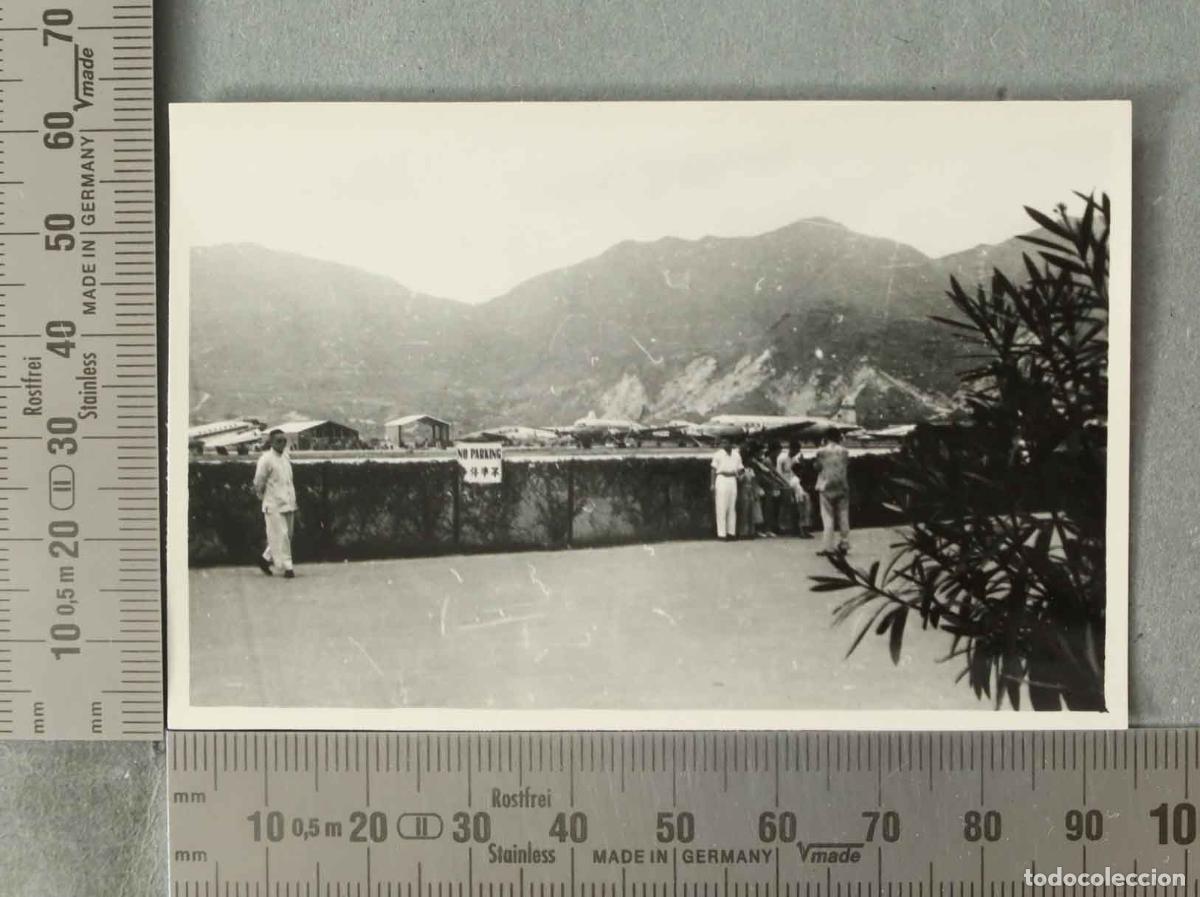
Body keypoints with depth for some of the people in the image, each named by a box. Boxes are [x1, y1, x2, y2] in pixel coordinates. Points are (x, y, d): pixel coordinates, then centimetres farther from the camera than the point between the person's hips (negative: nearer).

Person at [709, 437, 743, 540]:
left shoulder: (736, 455, 11)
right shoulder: (718, 454, 1)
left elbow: (739, 470, 14)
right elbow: (714, 470, -1)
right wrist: (712, 484, -6)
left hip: (732, 480, 4)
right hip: (721, 479, -4)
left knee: (732, 507, 5)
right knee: (721, 508, -5)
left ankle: (731, 532, 11)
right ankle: (721, 533, -3)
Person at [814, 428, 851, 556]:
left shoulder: (822, 452, -7)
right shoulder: (844, 451, -1)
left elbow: (818, 467, 1)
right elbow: (848, 467, 5)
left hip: (826, 487, -2)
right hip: (842, 487, 2)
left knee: (828, 517, -1)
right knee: (843, 516, 11)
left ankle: (828, 547, -6)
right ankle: (844, 545, 14)